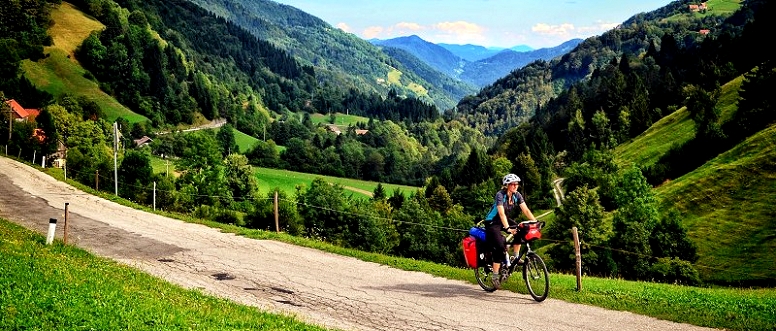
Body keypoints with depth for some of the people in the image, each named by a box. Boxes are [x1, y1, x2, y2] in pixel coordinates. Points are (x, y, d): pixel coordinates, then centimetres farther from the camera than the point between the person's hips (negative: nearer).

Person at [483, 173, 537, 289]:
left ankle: (516, 257, -5)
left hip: (504, 220, 6)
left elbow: (526, 210, -13)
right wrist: (508, 229, -46)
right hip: (492, 222, -6)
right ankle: (495, 276, -11)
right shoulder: (500, 195, -25)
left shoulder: (517, 195, -7)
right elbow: (501, 213, -35)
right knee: (500, 247, -21)